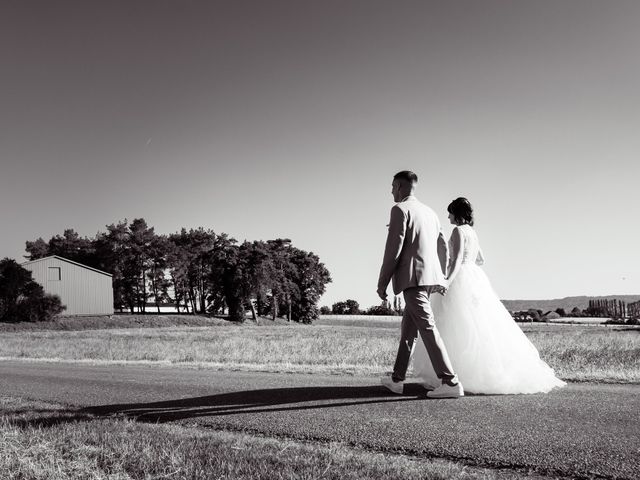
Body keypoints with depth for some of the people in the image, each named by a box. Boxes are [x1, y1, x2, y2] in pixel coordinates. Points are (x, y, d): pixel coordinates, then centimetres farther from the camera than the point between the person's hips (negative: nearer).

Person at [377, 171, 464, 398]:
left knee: (427, 328, -11)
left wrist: (382, 283, -7)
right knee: (408, 328, 16)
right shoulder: (429, 212, 19)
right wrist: (441, 277, 31)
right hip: (430, 277, 9)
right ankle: (397, 379, 23)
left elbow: (393, 249, -12)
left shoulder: (400, 209, -6)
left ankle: (450, 382, -15)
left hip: (413, 278, -9)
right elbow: (442, 246, 22)